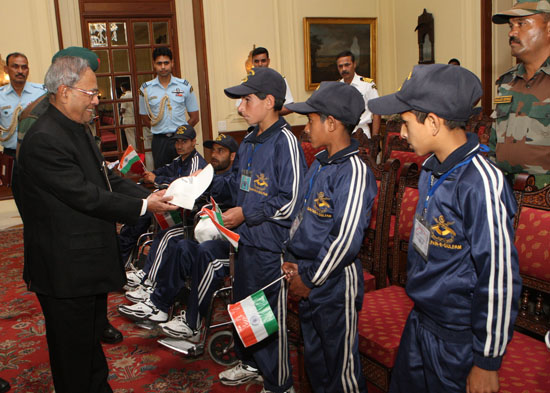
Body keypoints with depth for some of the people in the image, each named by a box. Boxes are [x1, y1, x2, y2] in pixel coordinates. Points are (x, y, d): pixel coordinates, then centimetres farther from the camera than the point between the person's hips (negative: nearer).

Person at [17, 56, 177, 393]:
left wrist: (150, 196, -4)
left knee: (92, 338, 25)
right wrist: (142, 207, -18)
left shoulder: (78, 129, 10)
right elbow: (86, 196, -25)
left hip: (89, 261, 10)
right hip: (66, 270, -10)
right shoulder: (44, 140, -23)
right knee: (73, 350, 8)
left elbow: (106, 178, 9)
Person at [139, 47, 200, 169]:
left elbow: (194, 117, 7)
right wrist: (160, 130, 3)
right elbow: (145, 120, 10)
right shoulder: (146, 89, 4)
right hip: (159, 140, 1)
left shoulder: (185, 86, 4)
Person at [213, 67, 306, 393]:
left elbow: (292, 202, -20)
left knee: (272, 316, 4)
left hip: (271, 246, -9)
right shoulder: (250, 142, 10)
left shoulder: (285, 142, -16)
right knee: (243, 305, 22)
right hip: (246, 240, 9)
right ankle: (251, 364, 45)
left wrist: (246, 214, -18)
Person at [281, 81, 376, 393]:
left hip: (337, 282, -8)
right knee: (314, 355, 23)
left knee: (341, 364, 9)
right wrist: (293, 261, 7)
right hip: (310, 278, 9)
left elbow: (346, 239, -25)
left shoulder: (354, 172, -21)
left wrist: (310, 279, -16)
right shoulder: (320, 165, 7)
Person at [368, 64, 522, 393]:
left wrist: (488, 362, -15)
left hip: (459, 341, -8)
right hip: (419, 322, 8)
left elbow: (500, 280, -22)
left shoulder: (483, 183, -25)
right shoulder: (432, 170, 2)